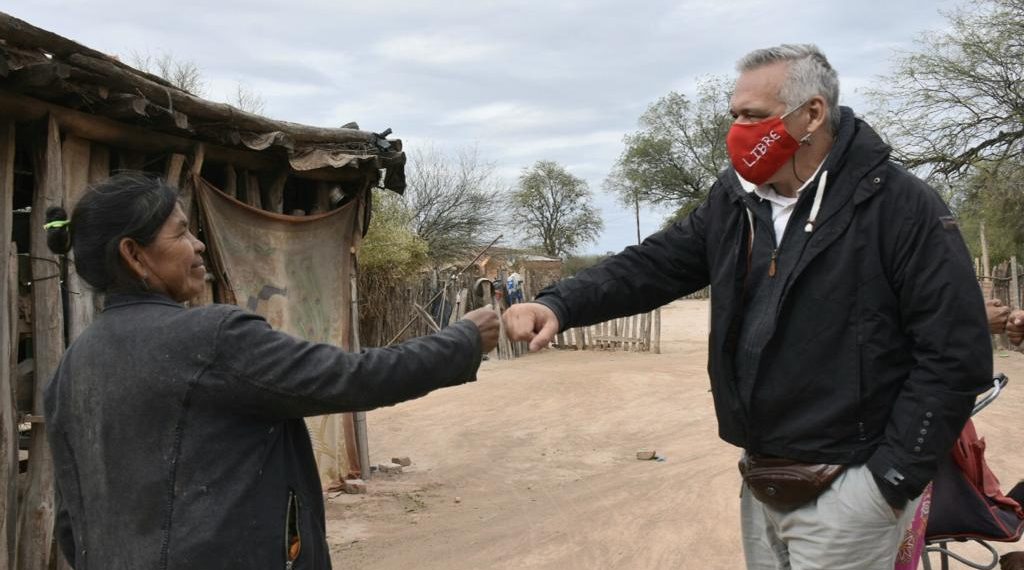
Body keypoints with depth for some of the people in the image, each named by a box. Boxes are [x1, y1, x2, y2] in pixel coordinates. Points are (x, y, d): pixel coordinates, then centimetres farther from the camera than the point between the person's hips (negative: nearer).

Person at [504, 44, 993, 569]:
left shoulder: (899, 205, -13)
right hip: (761, 483, 6)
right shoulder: (734, 198, 6)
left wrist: (895, 477, -15)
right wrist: (559, 304, -12)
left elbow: (956, 354, -14)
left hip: (846, 489, -6)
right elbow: (653, 265, 5)